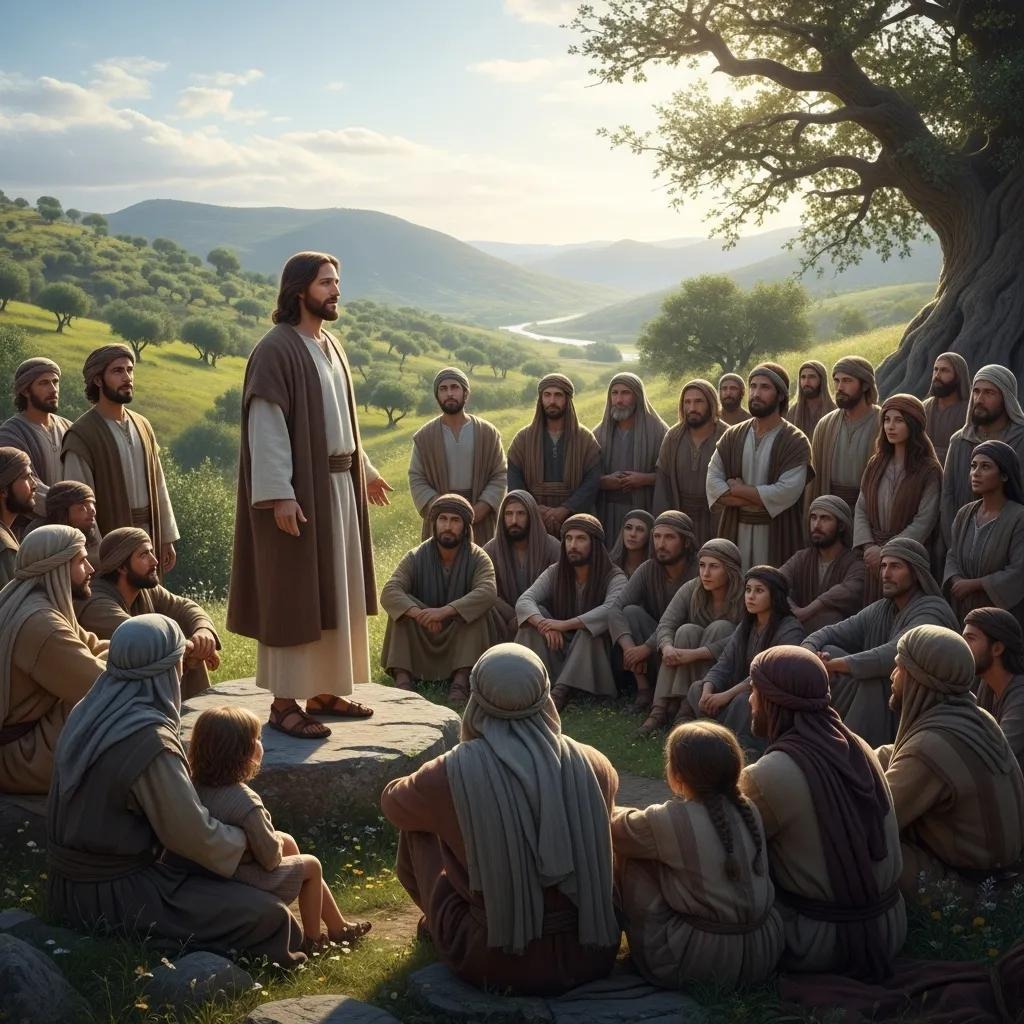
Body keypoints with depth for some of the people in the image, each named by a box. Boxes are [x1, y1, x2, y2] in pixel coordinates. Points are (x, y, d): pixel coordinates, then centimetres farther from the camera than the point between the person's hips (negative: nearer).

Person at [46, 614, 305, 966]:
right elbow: (193, 835, -18)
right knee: (268, 915, -10)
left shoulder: (89, 712, 1)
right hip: (113, 894, -9)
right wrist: (246, 841, -1)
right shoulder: (148, 740, -24)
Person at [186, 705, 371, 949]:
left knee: (287, 841, 24)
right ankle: (312, 938, 28)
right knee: (311, 866, 10)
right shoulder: (245, 801, -31)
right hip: (243, 881, -8)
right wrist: (277, 846, 1)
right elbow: (270, 857, -22)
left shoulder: (196, 786, -7)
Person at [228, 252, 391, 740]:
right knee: (293, 595, -3)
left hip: (339, 485, 9)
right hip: (298, 490, -9)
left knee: (336, 592, 13)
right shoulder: (276, 349, -13)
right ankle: (284, 703, 5)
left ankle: (325, 690, 24)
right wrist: (279, 494, -25)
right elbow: (265, 425, -19)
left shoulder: (329, 347, 13)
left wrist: (364, 470, 24)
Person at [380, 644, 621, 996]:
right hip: (590, 953, 3)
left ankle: (438, 924, 40)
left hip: (497, 963, -2)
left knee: (417, 829, 15)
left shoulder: (454, 772, -16)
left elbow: (392, 801, 8)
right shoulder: (592, 765, -8)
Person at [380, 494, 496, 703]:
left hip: (461, 638, -1)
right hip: (419, 642, 1)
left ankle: (461, 680, -35)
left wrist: (444, 611, -41)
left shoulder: (478, 558, -7)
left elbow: (487, 593, -27)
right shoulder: (416, 557, -5)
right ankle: (402, 678, -33)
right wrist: (419, 614, -40)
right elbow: (389, 592, -20)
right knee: (403, 607, -23)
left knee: (474, 610, -27)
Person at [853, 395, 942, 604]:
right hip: (875, 561, 4)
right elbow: (861, 509, 7)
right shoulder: (875, 465, 11)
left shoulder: (929, 471, -5)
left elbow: (924, 521, -12)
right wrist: (868, 546, -9)